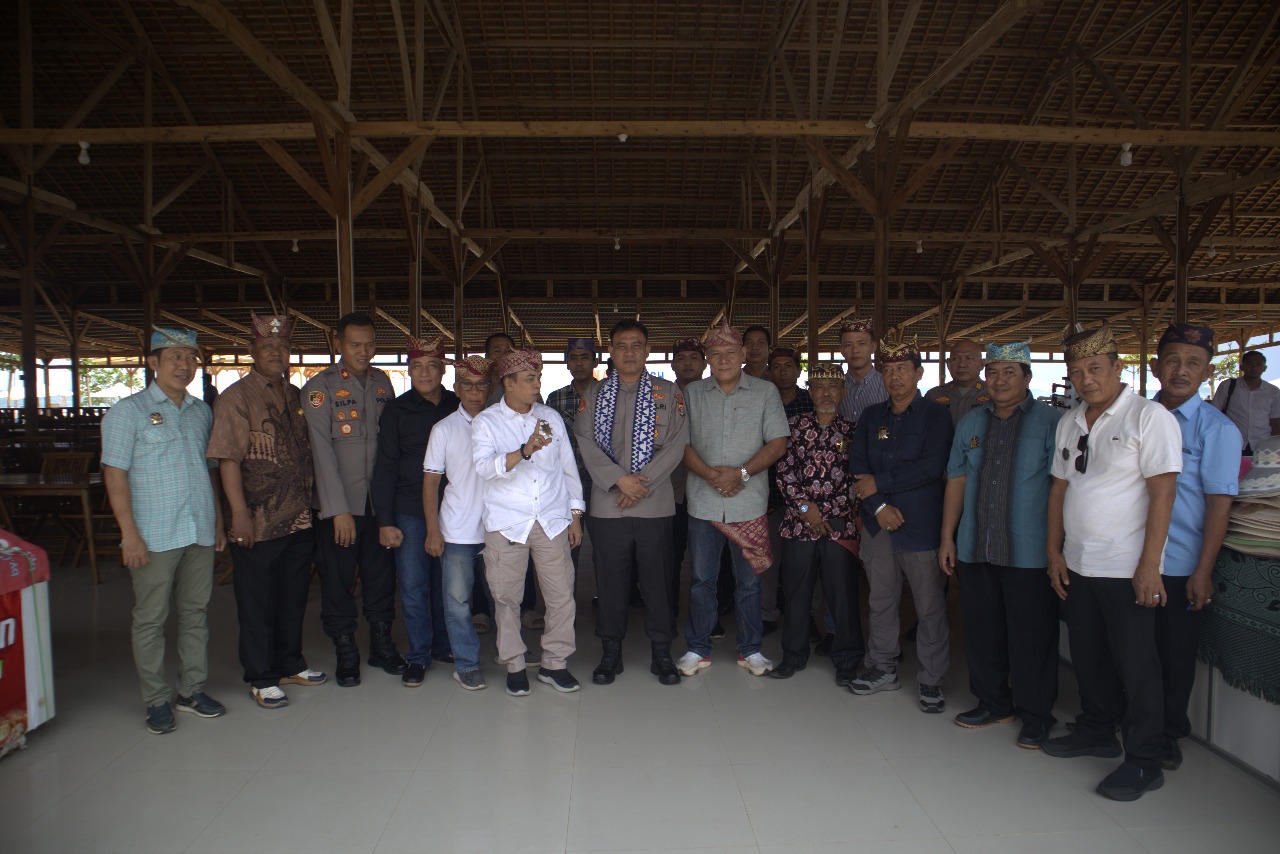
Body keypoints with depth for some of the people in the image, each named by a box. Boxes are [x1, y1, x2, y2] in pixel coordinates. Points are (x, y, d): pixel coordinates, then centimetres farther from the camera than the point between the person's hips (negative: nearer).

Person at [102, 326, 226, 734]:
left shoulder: (201, 411, 12)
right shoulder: (129, 410, -2)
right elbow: (115, 474, -6)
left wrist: (218, 522, 14)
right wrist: (129, 534, -12)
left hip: (200, 532, 5)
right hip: (154, 536, -4)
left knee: (195, 612, 11)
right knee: (150, 618, 3)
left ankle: (193, 689, 23)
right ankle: (157, 700, 15)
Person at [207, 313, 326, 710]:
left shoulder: (295, 395, 12)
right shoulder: (236, 397, -8)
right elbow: (227, 459, -14)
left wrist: (311, 494, 15)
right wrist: (240, 513, -19)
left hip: (299, 518, 7)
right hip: (258, 522, -6)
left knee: (293, 596, 17)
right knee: (257, 602, 5)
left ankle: (289, 663, 32)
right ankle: (260, 678, 18)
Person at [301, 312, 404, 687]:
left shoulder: (382, 382, 8)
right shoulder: (320, 387, -6)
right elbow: (322, 450, -11)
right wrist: (338, 509, -15)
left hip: (379, 499, 4)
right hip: (338, 502, -4)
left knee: (381, 573, 11)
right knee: (338, 578, 5)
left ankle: (381, 645, 27)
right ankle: (345, 653, 21)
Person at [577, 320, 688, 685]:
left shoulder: (669, 393, 7)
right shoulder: (593, 394, 9)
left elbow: (676, 445, -2)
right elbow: (586, 443, -1)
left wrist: (643, 482, -12)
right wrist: (619, 479, -13)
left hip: (655, 504, 0)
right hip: (606, 505, 1)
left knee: (658, 581, 5)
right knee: (610, 583, 7)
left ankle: (661, 653, 20)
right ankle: (611, 653, 21)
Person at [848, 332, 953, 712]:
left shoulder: (935, 416, -3)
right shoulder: (871, 416, 11)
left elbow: (930, 467, -16)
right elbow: (857, 467, 3)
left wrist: (878, 483, -12)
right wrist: (878, 506, -11)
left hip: (921, 526, -4)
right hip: (878, 524, 4)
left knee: (930, 606, 2)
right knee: (881, 601, 13)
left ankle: (932, 681, 15)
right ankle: (883, 668, 27)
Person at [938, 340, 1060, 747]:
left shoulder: (1050, 421, -4)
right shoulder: (971, 422, 12)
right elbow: (956, 480, 13)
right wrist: (947, 537, 11)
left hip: (1029, 554, -5)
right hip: (975, 549, 5)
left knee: (1031, 637, 4)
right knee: (981, 630, 14)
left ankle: (1036, 717, 21)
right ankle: (993, 702, 31)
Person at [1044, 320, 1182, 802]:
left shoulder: (1149, 417, -9)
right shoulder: (1069, 423, 10)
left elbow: (1162, 492, -13)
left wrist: (1149, 566, -17)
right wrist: (1055, 551, 10)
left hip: (1126, 568, -6)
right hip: (1078, 564, 6)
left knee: (1135, 666, 3)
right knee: (1088, 656, 17)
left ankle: (1144, 763, 17)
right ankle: (1097, 733, 35)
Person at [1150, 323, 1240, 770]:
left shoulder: (1217, 428, -6)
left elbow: (1219, 503, -9)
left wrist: (1203, 572, -13)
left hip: (1178, 565, -3)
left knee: (1174, 653, 10)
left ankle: (1168, 735, 29)